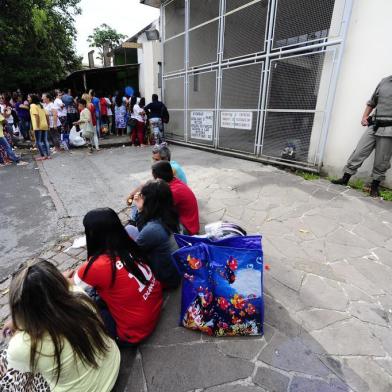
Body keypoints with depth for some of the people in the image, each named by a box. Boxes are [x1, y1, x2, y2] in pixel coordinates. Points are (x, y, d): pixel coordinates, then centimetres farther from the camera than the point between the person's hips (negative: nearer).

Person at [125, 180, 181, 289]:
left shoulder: (153, 229, -34)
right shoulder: (169, 215, -11)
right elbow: (143, 231, 5)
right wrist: (140, 210, -8)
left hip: (164, 279, -7)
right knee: (129, 229, 6)